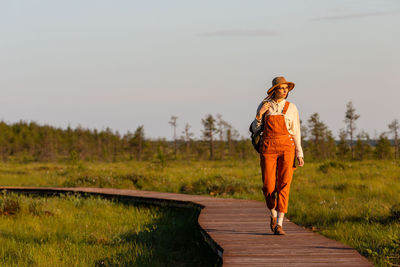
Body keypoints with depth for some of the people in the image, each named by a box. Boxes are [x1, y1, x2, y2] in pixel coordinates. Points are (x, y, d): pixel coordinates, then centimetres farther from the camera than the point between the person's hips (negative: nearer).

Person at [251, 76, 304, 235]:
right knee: (268, 186, -1)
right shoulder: (263, 106, 6)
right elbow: (255, 129, 7)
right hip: (268, 149, 1)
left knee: (284, 185, -13)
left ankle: (279, 225, -15)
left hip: (286, 149, -1)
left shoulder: (291, 108, 4)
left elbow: (296, 132, 6)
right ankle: (274, 214, 30)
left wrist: (299, 154, -1)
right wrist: (260, 114, -11)